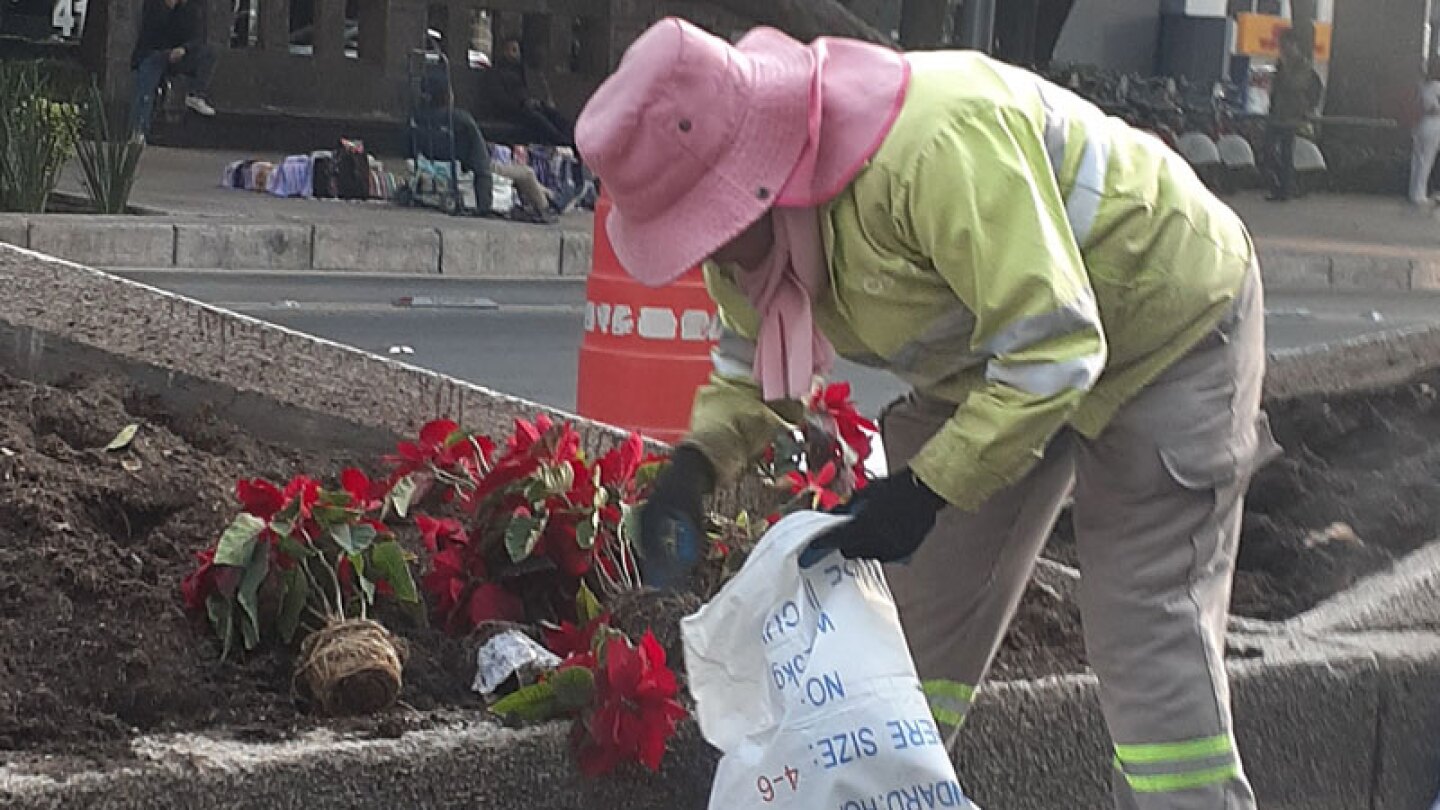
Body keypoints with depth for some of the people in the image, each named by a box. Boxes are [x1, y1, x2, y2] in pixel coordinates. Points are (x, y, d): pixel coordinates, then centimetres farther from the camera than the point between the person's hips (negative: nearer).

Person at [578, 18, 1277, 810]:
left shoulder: (933, 145, -40)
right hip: (995, 348, 8)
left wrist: (926, 489, -34)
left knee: (1148, 633, -12)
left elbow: (1053, 345, -36)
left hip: (1167, 326, -8)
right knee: (925, 603, 7)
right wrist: (696, 462, -13)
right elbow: (754, 352, 4)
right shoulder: (749, 190, -12)